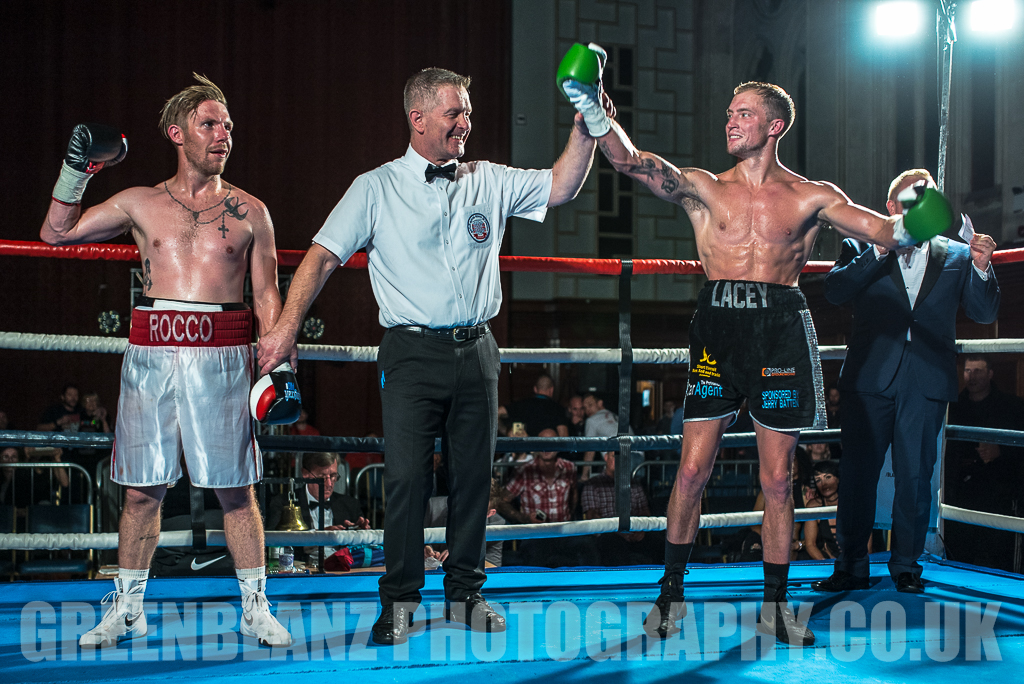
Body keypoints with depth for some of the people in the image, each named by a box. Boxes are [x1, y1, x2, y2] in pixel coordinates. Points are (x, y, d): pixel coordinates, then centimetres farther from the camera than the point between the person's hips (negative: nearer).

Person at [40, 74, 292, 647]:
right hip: (151, 352, 2)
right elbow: (57, 232, 15)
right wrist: (77, 170, 5)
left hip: (222, 354, -1)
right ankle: (127, 609, 18)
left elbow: (267, 296, 8)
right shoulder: (141, 203, 11)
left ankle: (256, 609, 12)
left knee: (235, 488, 1)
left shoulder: (249, 211, 8)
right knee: (142, 488, 6)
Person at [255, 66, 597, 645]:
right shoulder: (376, 188, 3)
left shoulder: (489, 182, 12)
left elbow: (562, 187, 9)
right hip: (413, 352, -3)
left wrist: (585, 128, -5)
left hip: (476, 351, 3)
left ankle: (467, 592, 20)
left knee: (476, 473, 7)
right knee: (407, 475, -8)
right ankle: (400, 600, 5)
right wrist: (287, 329, -5)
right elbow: (323, 256, 2)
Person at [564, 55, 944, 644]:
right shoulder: (703, 188, 9)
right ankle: (672, 593, 15)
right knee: (693, 469, -2)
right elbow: (631, 161, -5)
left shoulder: (811, 197, 9)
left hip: (780, 327, 0)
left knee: (778, 478, 4)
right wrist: (596, 111, -21)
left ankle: (775, 604, 18)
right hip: (718, 324, 0)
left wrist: (916, 224, -23)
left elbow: (885, 230, 0)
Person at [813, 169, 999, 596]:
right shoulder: (862, 249, 8)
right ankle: (851, 567, 10)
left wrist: (981, 267, -12)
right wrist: (880, 249, -14)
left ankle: (906, 567, 16)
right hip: (870, 379, -1)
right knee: (857, 474, 0)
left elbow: (984, 313, 6)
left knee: (915, 477, 3)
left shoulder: (956, 256, 12)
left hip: (927, 383, 1)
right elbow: (834, 292, -8)